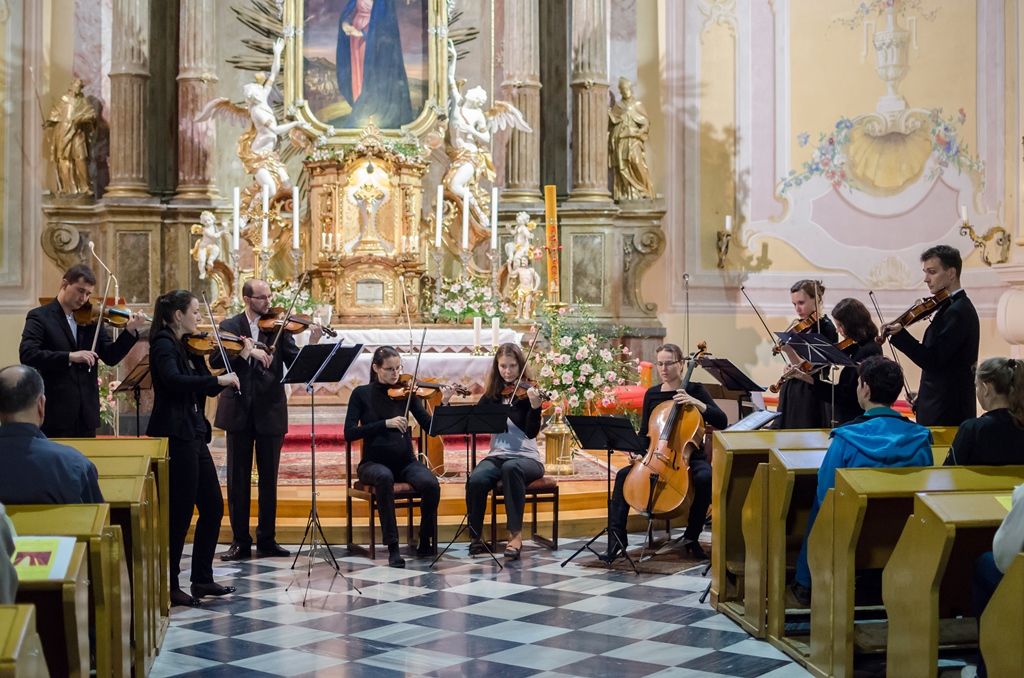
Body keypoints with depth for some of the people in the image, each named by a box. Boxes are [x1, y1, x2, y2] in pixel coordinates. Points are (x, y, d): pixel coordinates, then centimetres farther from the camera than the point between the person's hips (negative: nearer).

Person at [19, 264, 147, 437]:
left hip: (87, 412, 5)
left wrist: (130, 331, -12)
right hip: (55, 413, -4)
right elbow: (27, 355, -17)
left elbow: (110, 357, 3)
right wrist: (70, 356, -26)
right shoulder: (39, 317, -3)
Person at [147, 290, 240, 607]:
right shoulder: (163, 344, -11)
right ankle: (168, 586, 6)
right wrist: (218, 379, -28)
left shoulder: (189, 346, 15)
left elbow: (208, 388, 16)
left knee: (213, 507, 13)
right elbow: (174, 380, -30)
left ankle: (202, 579, 22)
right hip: (175, 436, -9)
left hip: (194, 435, 9)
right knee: (180, 513, -4)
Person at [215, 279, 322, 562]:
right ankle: (240, 541, 12)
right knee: (237, 478, 4)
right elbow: (216, 359, -12)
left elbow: (296, 364, -6)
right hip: (239, 411, -1)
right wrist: (248, 350, -25)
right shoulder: (230, 326, 3)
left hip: (270, 411, 1)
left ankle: (267, 539, 17)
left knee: (269, 478, 8)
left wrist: (312, 345, -23)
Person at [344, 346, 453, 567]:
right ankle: (392, 547, -31)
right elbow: (349, 433, -9)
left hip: (405, 461, 2)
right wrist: (385, 423, -18)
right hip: (374, 462, -2)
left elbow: (431, 427, -2)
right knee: (384, 477, -38)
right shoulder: (362, 394, 2)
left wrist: (444, 404, -19)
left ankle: (426, 542, -8)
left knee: (430, 483, -29)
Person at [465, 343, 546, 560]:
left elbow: (531, 432, -12)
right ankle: (475, 536, -11)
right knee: (476, 480, -30)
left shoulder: (528, 392, -1)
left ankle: (516, 534, -31)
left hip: (526, 457, -3)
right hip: (497, 456, 3)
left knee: (511, 468, -39)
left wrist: (535, 406, -29)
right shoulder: (492, 395, 11)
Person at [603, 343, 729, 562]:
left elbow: (722, 422, -9)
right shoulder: (651, 394, 10)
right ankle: (616, 538, -24)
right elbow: (644, 433, 15)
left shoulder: (695, 390, 0)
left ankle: (691, 537, -18)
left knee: (705, 477, -35)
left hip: (688, 457, -3)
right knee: (624, 475, -24)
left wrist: (697, 403, -23)